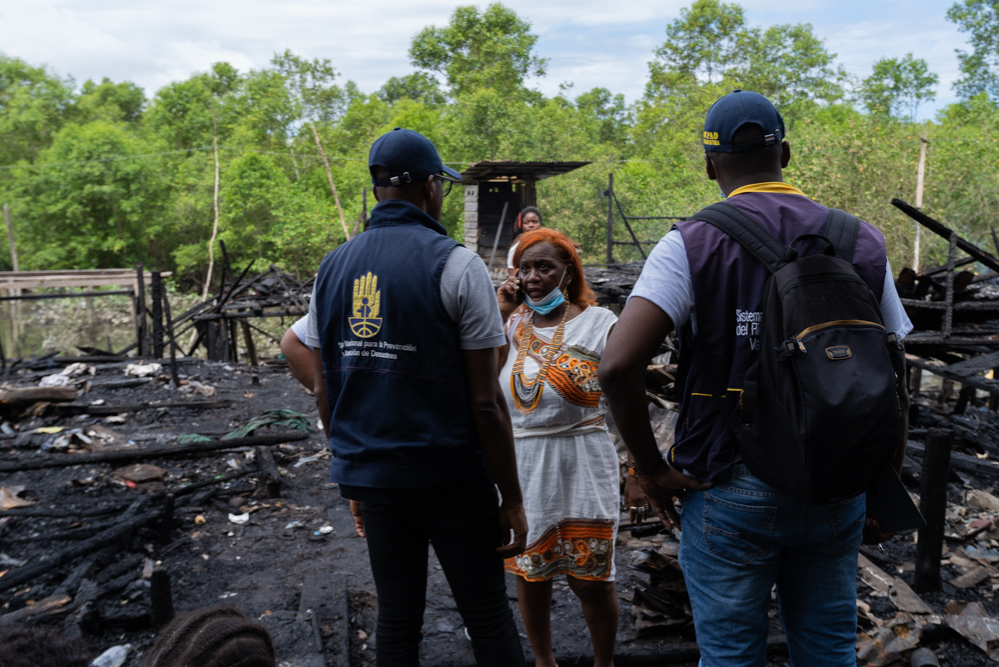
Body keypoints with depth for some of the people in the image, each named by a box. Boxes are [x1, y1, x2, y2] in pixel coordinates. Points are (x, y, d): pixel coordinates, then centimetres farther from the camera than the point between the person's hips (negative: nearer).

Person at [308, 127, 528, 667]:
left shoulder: (332, 269, 6)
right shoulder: (455, 265, -11)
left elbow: (324, 392, 9)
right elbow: (485, 400, -13)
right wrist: (512, 497, -4)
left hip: (370, 476, 5)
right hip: (450, 479, -5)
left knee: (395, 621, 17)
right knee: (488, 619, 9)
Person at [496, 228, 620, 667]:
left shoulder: (597, 322, -5)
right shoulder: (512, 326, 7)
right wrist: (500, 316, -8)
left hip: (580, 467, -3)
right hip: (520, 467, 4)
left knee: (590, 578, 4)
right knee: (529, 574, 15)